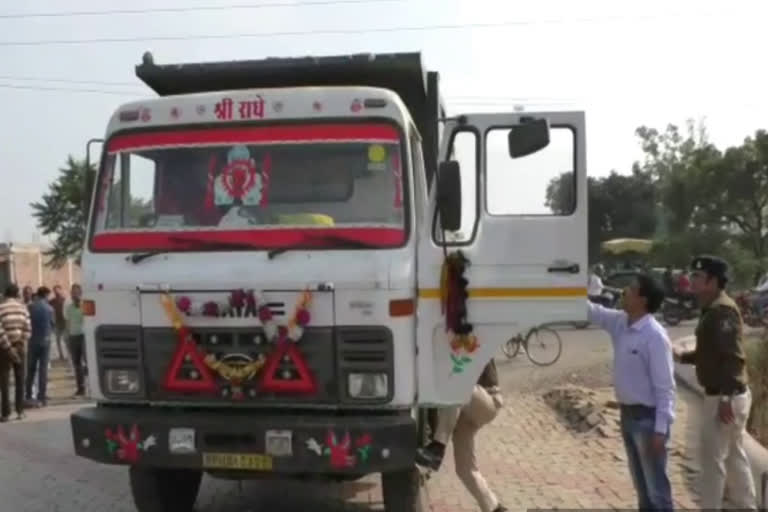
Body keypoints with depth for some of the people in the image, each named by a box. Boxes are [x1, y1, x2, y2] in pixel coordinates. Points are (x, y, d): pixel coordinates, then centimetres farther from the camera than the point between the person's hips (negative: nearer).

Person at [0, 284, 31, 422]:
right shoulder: (22, 307, 3)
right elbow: (27, 328, -6)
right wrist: (22, 345, -3)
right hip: (19, 347, 3)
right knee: (20, 380, 11)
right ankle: (20, 411, 12)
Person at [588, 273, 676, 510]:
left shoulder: (655, 336, -22)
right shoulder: (620, 323, 1)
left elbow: (665, 387, -21)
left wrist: (661, 429, -21)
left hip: (648, 417, -8)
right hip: (627, 413, 8)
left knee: (656, 485, 5)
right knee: (640, 481, 21)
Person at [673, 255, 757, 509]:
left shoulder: (722, 310, -19)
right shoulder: (713, 309, 12)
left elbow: (734, 357, -25)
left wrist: (726, 398, -25)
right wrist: (684, 356, 5)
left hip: (724, 397, -10)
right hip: (729, 395, 10)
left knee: (713, 456, 0)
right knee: (734, 455, 19)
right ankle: (747, 506, 31)